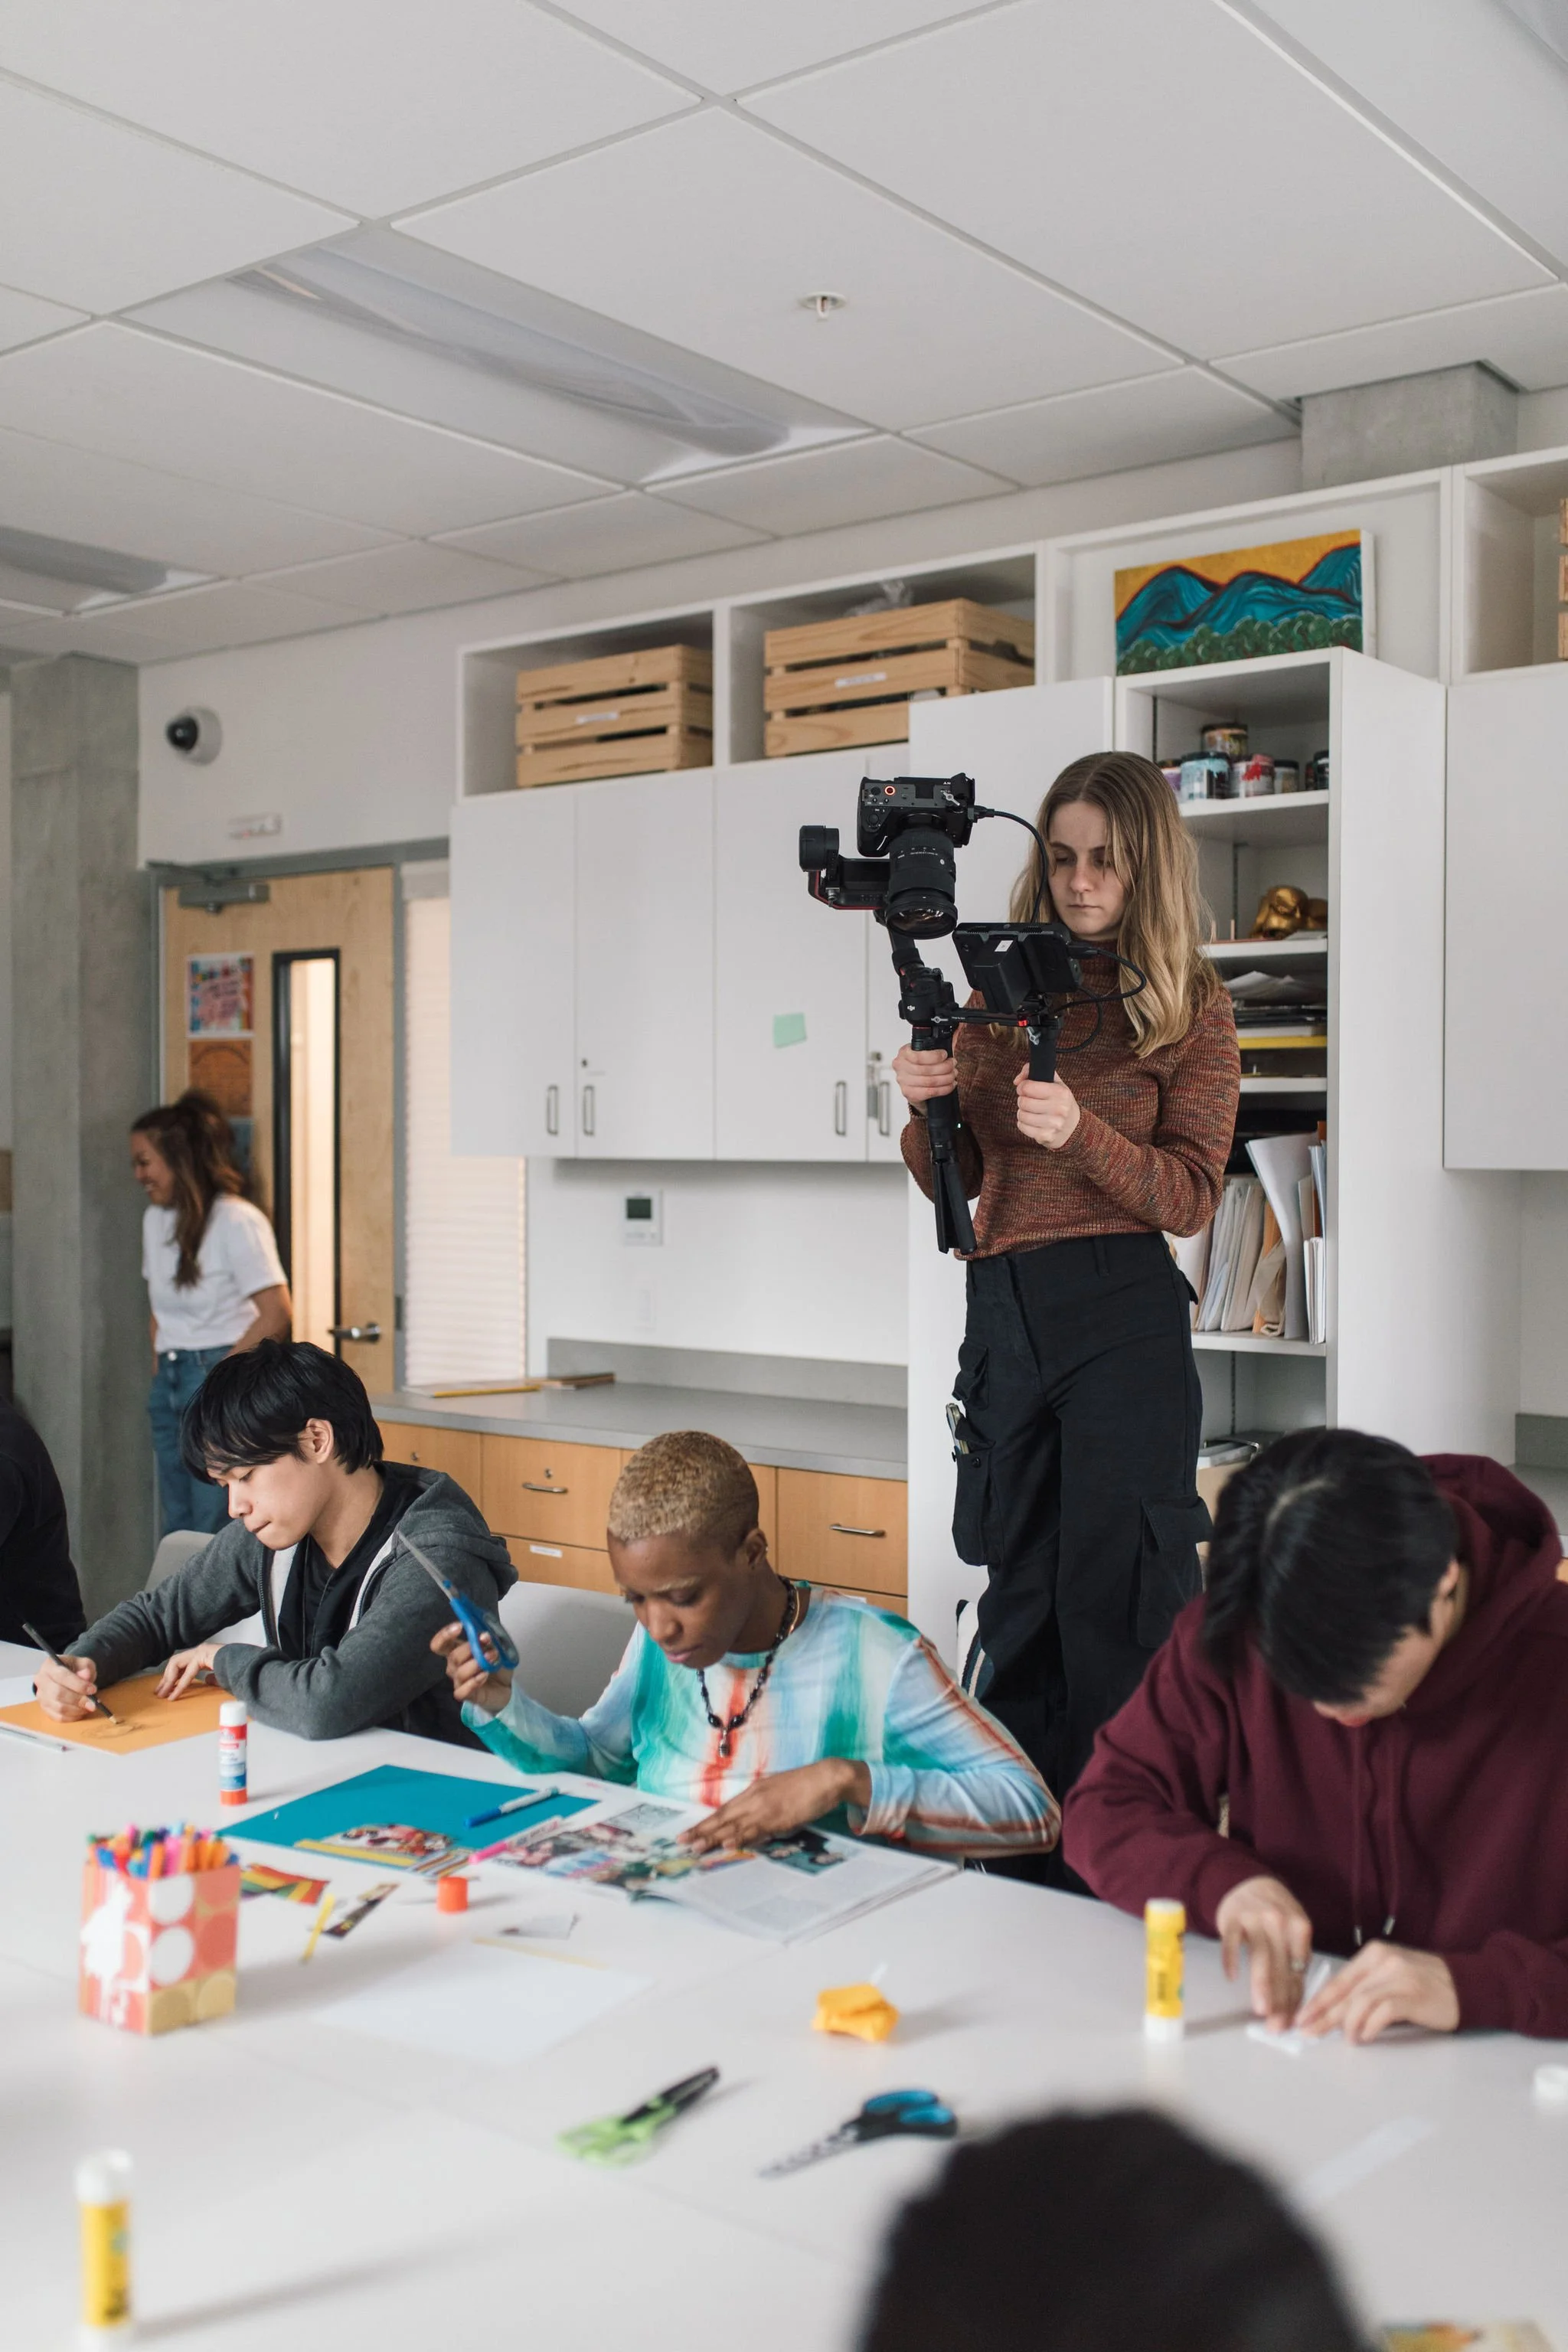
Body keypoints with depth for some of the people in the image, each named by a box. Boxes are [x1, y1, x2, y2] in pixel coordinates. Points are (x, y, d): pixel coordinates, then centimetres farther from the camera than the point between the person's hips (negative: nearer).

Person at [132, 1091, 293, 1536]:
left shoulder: (237, 1221, -12)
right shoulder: (154, 1219, 13)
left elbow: (276, 1314, -16)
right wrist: (159, 1370, 10)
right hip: (170, 1381, 8)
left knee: (215, 1529, -9)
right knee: (177, 1526, 9)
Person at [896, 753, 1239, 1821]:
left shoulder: (1193, 1006, 2)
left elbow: (1192, 1196, -5)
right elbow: (952, 1180, 14)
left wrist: (1079, 1132, -20)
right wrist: (928, 1106, -7)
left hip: (1126, 1317, -4)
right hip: (1003, 1311, 5)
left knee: (1115, 1589, 0)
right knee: (1020, 1580, 13)